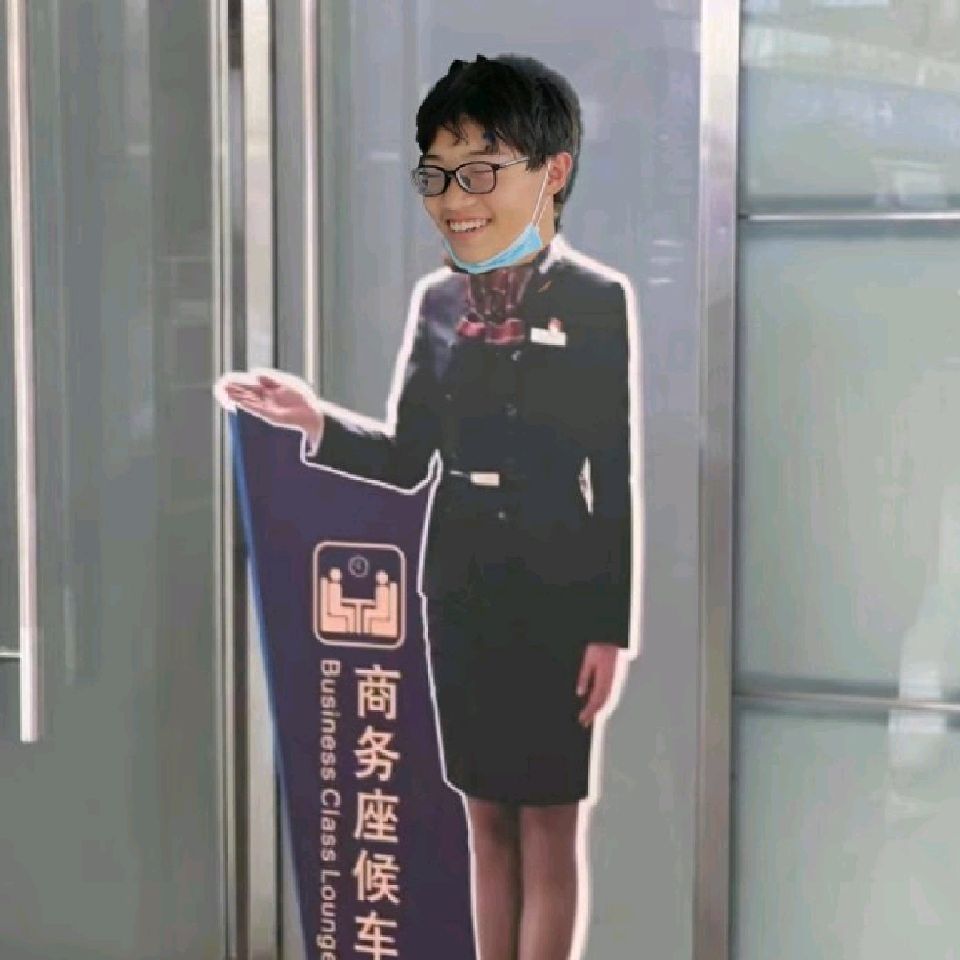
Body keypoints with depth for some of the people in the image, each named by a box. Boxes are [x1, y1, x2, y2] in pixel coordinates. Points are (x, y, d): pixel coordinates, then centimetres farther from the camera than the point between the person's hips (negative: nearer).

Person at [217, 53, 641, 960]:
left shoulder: (596, 299, -7)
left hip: (559, 599, -5)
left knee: (549, 825, 4)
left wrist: (611, 625, -9)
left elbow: (616, 478, -7)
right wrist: (318, 422, -7)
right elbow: (408, 458, 11)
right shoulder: (436, 300, 7)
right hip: (459, 597, 5)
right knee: (487, 820, 13)